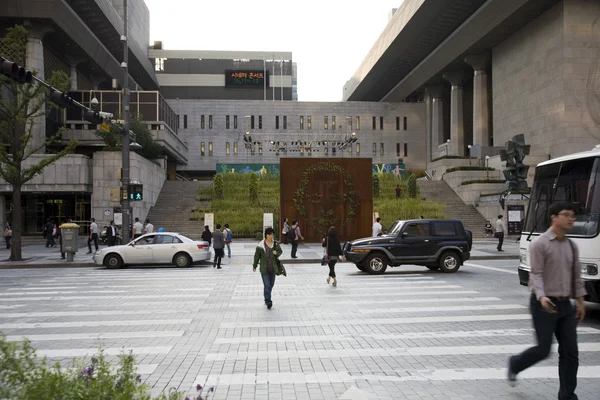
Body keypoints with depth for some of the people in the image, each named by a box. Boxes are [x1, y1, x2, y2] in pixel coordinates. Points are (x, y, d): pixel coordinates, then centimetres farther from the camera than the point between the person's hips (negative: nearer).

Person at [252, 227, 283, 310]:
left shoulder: (275, 244, -3)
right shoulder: (261, 245, -12)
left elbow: (280, 251, 10)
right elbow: (257, 256, -2)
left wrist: (276, 253, -14)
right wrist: (254, 266, 7)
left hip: (273, 268, 4)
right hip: (264, 269, -4)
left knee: (271, 284, 16)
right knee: (267, 285, -9)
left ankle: (266, 296, 40)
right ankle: (268, 301, -1)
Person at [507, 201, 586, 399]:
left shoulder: (571, 246, 10)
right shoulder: (540, 244, -11)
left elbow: (576, 276, 15)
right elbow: (536, 274, -17)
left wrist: (580, 301, 12)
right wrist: (541, 297, -31)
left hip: (565, 305, 7)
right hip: (544, 304, -6)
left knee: (570, 351, 4)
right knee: (543, 350, -1)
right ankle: (515, 364, 27)